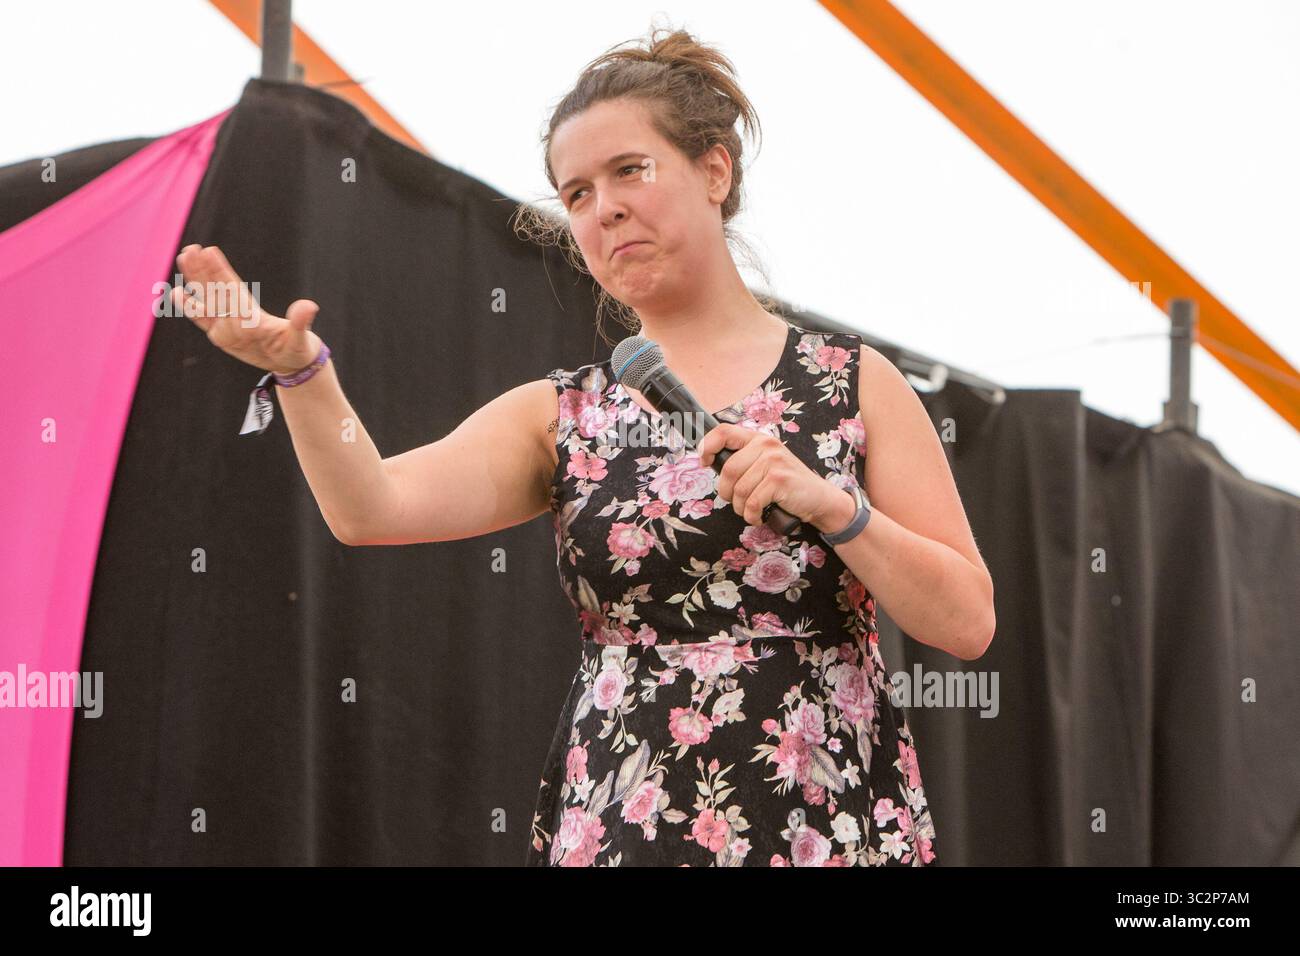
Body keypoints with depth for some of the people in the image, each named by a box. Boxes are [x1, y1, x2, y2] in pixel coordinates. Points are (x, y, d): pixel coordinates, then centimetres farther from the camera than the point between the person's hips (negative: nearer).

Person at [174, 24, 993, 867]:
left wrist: (831, 504, -14)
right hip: (619, 828, 1)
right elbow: (373, 509, -9)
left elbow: (967, 625, -1)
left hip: (837, 826, -1)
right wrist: (300, 369, -24)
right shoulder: (561, 417, 8)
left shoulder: (854, 384, 4)